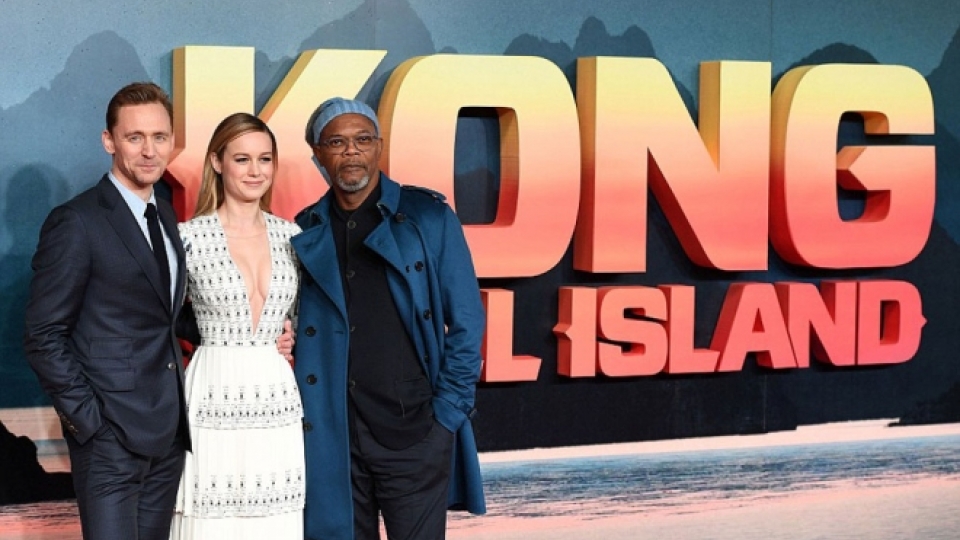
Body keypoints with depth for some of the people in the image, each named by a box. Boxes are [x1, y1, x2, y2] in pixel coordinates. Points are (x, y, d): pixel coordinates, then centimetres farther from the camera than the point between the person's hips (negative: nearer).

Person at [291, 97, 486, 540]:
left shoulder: (428, 218, 0)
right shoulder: (305, 234, 6)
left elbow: (466, 323, 1)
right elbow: (294, 329, 14)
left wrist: (447, 412, -3)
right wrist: (299, 411, 1)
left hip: (415, 435, -2)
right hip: (333, 438, 2)